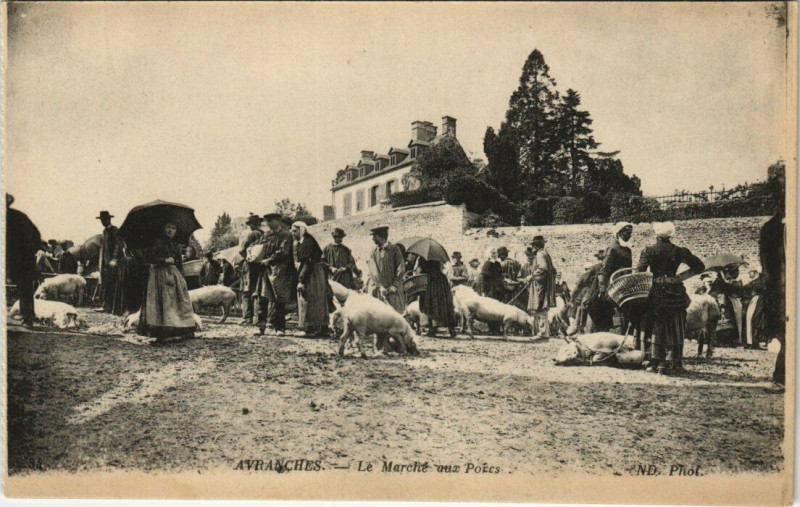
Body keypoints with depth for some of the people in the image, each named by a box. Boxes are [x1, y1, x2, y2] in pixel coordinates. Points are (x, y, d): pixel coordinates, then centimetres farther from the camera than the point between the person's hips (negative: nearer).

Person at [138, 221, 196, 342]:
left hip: (174, 274, 5)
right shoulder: (157, 242, 2)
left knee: (179, 302, -3)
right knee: (161, 302, -11)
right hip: (159, 274, -5)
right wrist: (164, 260, -10)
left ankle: (186, 331, -4)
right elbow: (148, 258, -8)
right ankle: (160, 334, -13)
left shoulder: (176, 246, 18)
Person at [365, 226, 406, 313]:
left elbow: (401, 269, -1)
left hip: (393, 289, -2)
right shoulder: (374, 251, 7)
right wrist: (380, 286, -13)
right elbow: (373, 271, -1)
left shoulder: (394, 249, 1)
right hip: (377, 289, 2)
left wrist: (394, 286, -8)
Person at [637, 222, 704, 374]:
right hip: (675, 293, 2)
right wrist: (682, 276, 7)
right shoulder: (679, 251, 5)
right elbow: (700, 267, 6)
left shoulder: (649, 251, -2)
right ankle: (674, 362, 12)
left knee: (655, 329, 5)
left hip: (656, 293, -1)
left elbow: (639, 272, -11)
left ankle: (655, 361, 1)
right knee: (675, 331, 10)